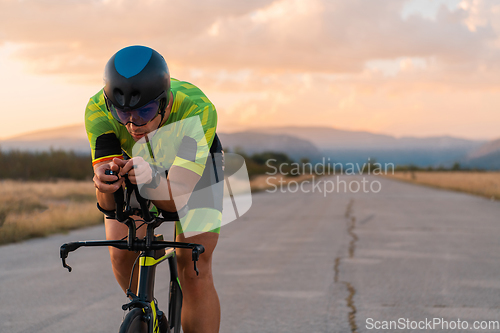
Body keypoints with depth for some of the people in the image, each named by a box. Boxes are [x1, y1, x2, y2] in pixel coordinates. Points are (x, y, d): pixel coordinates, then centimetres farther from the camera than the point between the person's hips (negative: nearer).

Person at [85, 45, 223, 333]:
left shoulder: (198, 109, -42)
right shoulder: (98, 109, -35)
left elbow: (176, 197, -44)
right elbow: (109, 204, -36)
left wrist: (151, 178, -65)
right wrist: (105, 186, -59)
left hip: (194, 167, -2)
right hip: (135, 161, 2)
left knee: (195, 271, -13)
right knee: (122, 254, -12)